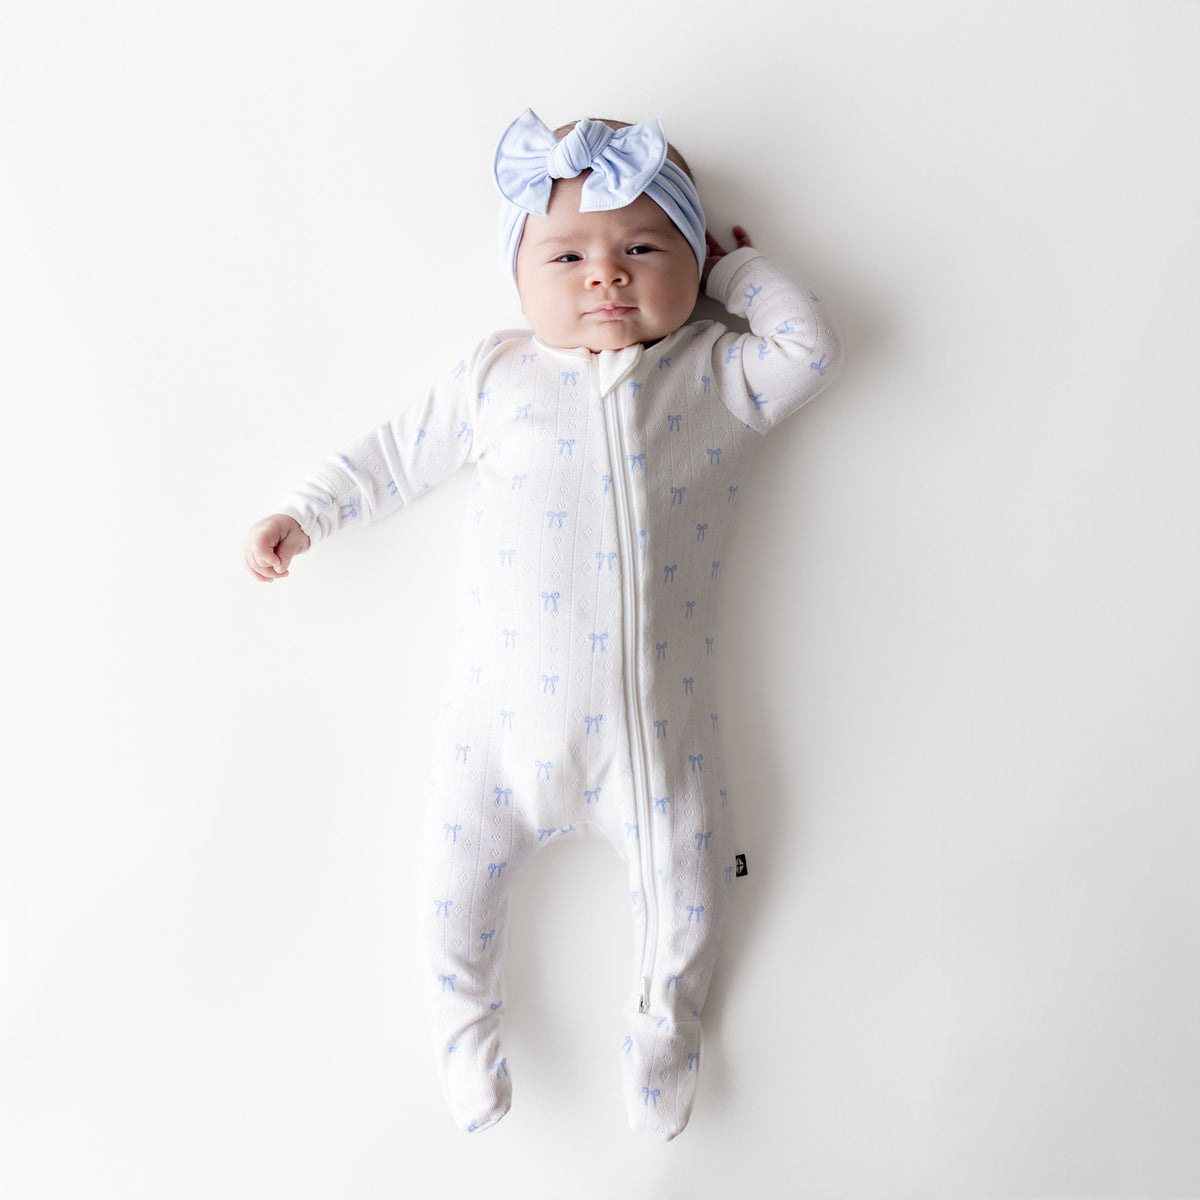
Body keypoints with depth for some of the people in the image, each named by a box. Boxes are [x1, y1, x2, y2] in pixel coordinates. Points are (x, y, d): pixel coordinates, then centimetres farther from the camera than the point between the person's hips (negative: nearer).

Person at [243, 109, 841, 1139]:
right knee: (462, 871, 10)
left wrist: (735, 270, 2)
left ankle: (663, 1017, 43)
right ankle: (467, 1016, 41)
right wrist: (305, 515, 10)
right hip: (509, 711, 1)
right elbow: (403, 452, 12)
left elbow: (811, 350, -10)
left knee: (686, 878, 12)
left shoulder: (716, 378, 3)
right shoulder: (497, 375, 4)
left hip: (654, 717, 0)